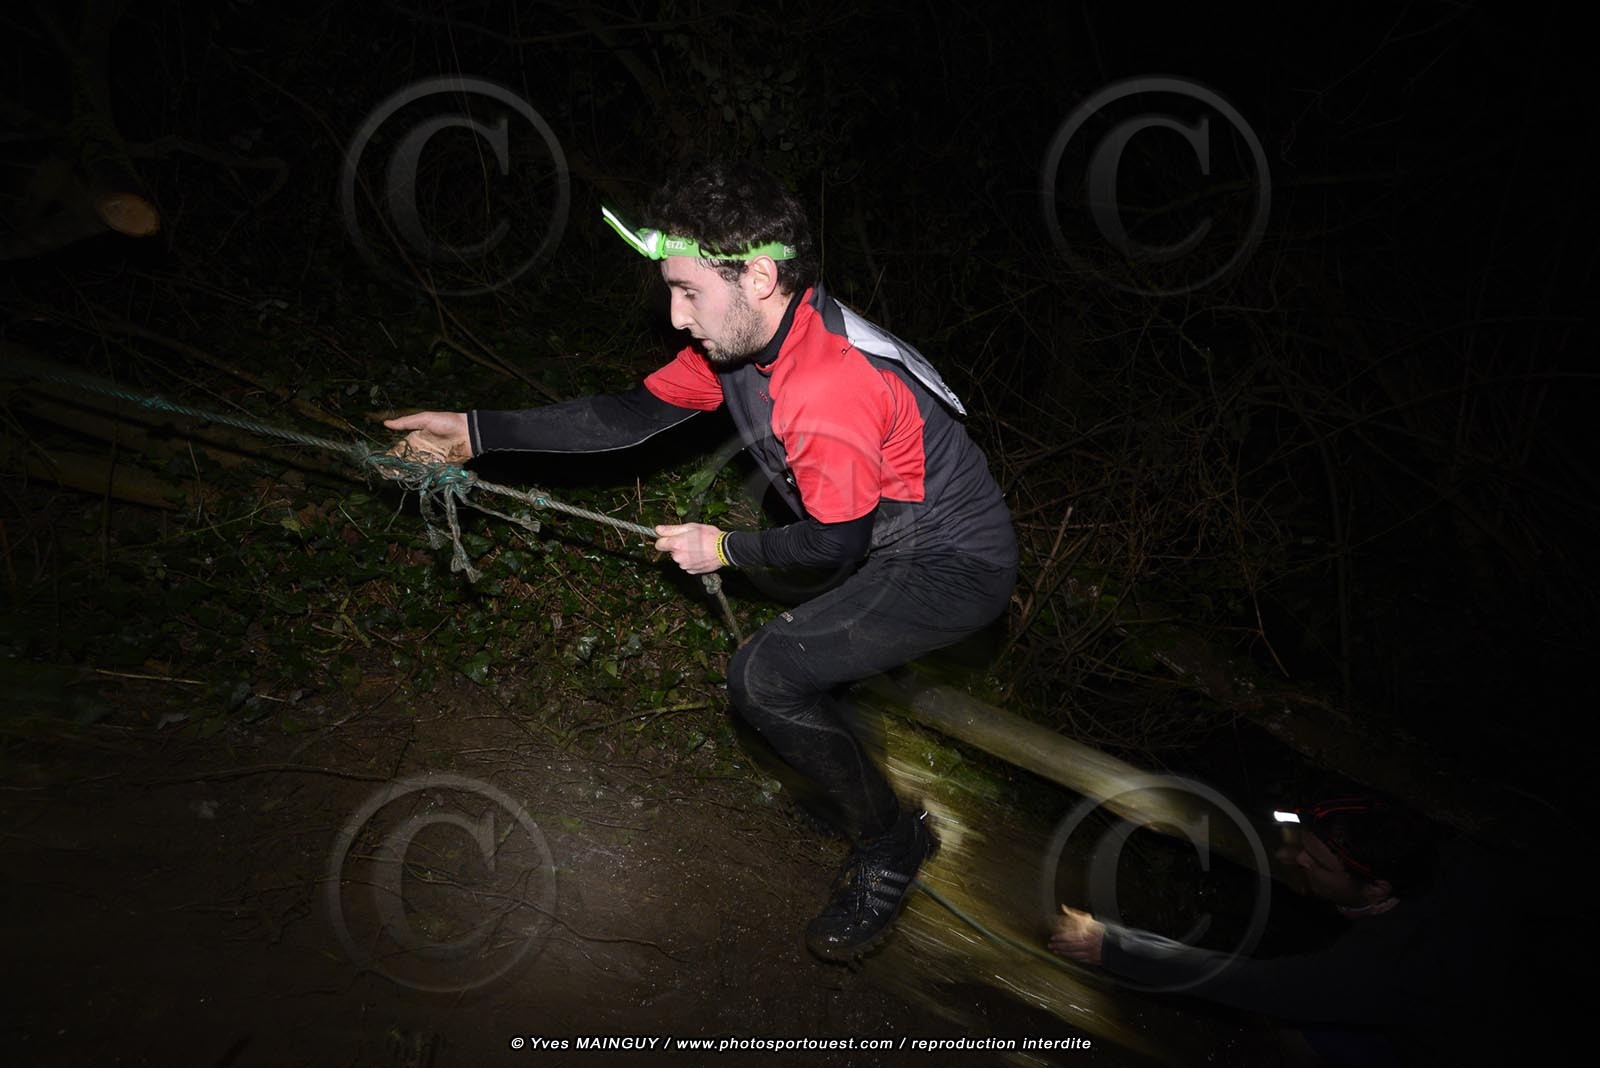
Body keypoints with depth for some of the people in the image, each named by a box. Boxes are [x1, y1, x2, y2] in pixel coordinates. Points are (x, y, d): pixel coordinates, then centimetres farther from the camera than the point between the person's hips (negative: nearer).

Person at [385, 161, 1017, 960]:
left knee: (763, 677, -21)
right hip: (895, 538, 10)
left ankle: (890, 844, 1)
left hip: (958, 566, -10)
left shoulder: (830, 387, -32)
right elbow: (632, 415, 1)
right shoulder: (744, 336, -3)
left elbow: (838, 546, -20)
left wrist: (724, 550, -6)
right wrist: (479, 432, -3)